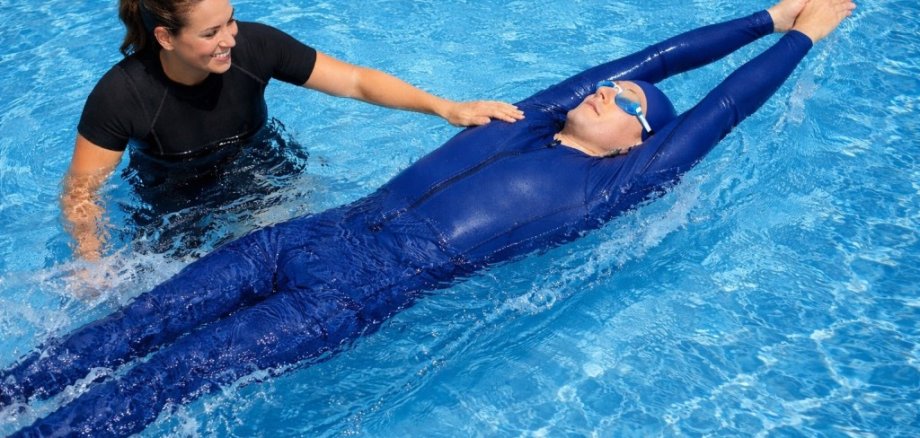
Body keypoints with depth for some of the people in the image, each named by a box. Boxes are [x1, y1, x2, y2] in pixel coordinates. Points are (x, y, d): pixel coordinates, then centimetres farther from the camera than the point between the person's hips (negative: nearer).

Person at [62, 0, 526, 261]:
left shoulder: (253, 46, -26)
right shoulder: (121, 97, -30)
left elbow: (356, 81, -23)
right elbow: (81, 190, -19)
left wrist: (446, 107, -29)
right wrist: (90, 263, -33)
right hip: (175, 200, -2)